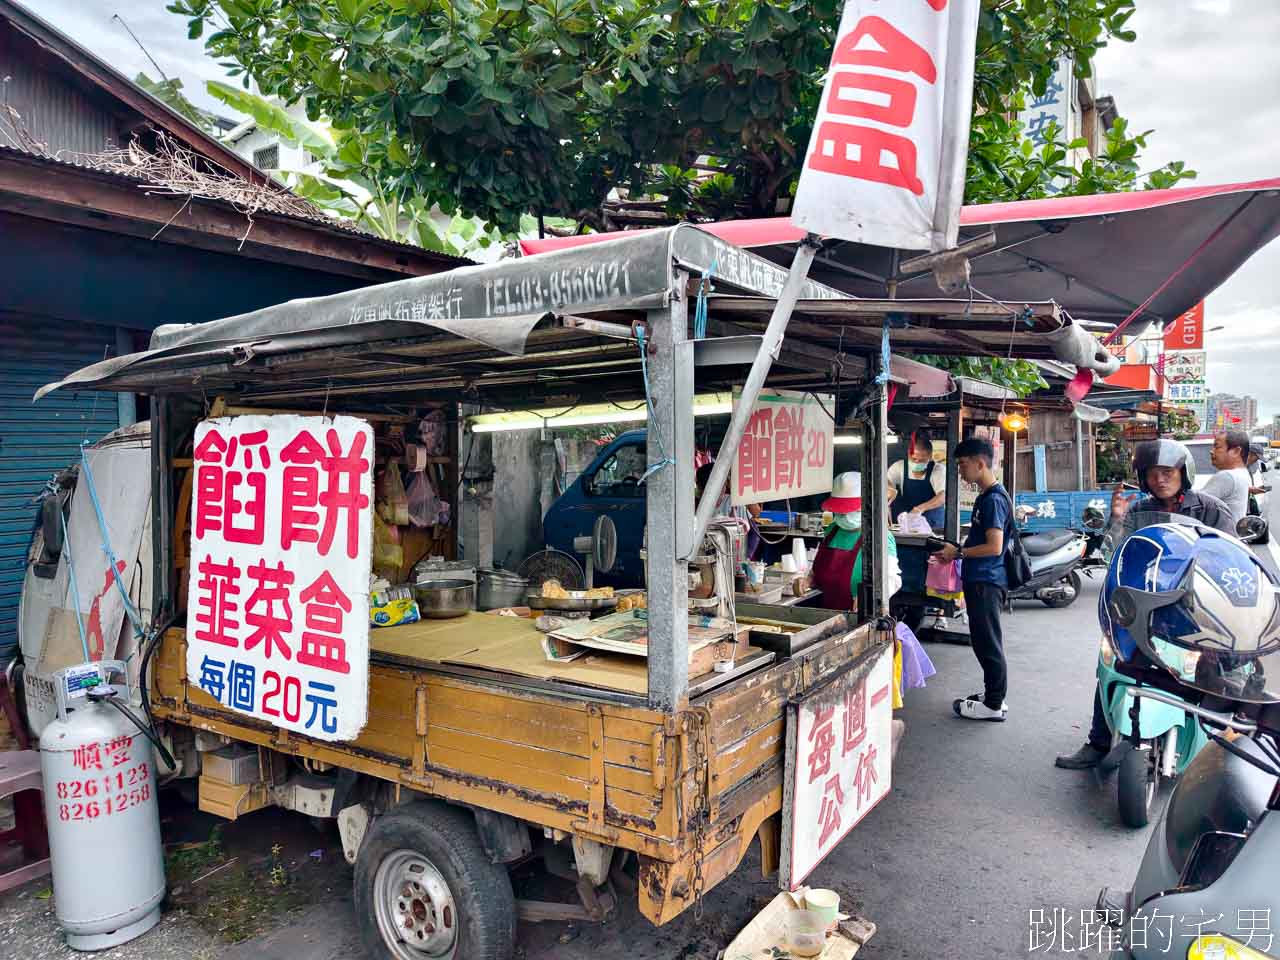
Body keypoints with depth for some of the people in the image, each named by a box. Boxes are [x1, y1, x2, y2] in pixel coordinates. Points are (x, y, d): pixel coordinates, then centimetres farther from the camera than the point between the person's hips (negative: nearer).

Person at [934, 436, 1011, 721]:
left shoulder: (994, 499, -18)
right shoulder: (985, 497, 14)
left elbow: (994, 547, -23)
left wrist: (958, 553, -14)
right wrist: (956, 551, 10)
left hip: (986, 582, -10)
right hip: (980, 580, 10)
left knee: (988, 643, -1)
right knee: (985, 642, 17)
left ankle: (994, 705, 9)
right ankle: (992, 695, 28)